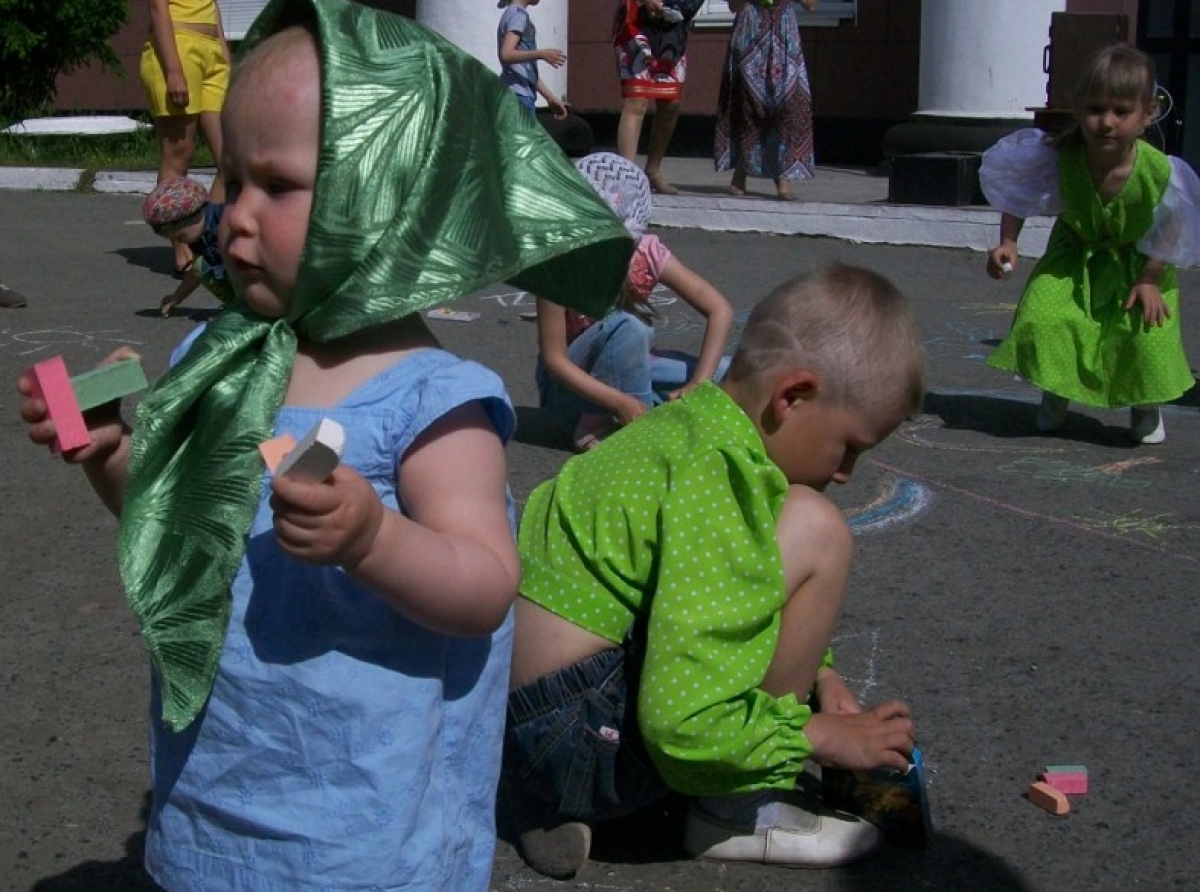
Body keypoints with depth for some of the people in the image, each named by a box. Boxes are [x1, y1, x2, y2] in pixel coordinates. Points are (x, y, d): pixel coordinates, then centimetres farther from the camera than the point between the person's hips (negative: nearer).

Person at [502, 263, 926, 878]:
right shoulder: (721, 475, -19)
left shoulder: (684, 423, 11)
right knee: (812, 531, -12)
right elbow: (683, 722, -24)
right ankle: (739, 814, 0)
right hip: (579, 748, -10)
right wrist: (822, 735, -8)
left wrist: (815, 671, 15)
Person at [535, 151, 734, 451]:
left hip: (627, 372, 5)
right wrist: (622, 403, -37)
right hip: (573, 384, -5)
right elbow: (553, 359, -25)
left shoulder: (647, 254, -16)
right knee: (628, 327, -33)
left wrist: (697, 386, -28)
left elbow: (719, 310, -16)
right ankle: (597, 424, -19)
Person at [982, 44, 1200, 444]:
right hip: (1076, 251, 2)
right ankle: (1055, 395, 17)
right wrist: (1007, 243, -18)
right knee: (1041, 318, -15)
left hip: (1139, 262, -1)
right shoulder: (1058, 159, -31)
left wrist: (1149, 281, -18)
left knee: (1149, 335, -17)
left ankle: (1146, 407, 18)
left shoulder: (1160, 175, -34)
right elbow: (1016, 193, -10)